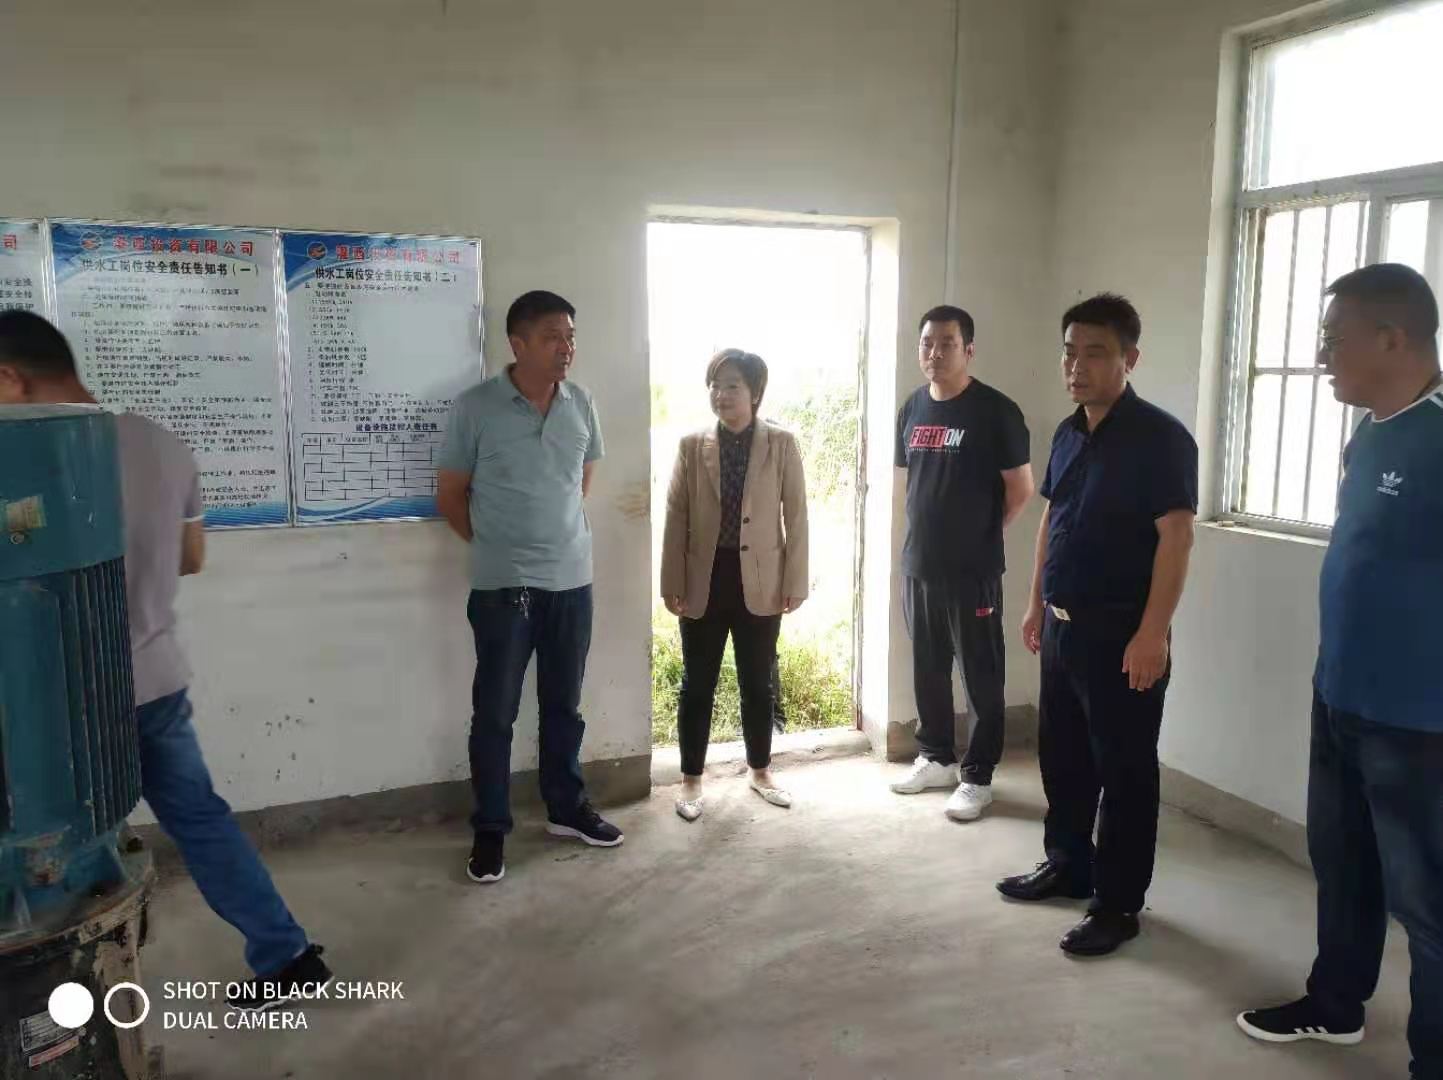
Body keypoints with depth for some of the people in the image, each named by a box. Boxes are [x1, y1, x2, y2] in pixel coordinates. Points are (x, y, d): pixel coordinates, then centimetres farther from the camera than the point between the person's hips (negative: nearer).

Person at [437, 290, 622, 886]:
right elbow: (449, 495, -1)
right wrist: (497, 544, 5)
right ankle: (490, 830, 19)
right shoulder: (474, 407, -10)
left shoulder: (582, 405, 3)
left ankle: (567, 808, 32)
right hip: (503, 586, -4)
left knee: (564, 705, 16)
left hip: (572, 579, 4)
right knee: (494, 713, 5)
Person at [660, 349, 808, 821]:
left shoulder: (782, 444, -2)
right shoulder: (692, 445, 1)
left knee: (758, 683, 13)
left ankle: (760, 772, 31)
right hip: (704, 581, 1)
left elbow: (796, 516, -1)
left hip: (759, 582, 0)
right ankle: (691, 780, 23)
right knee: (697, 685, 8)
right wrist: (671, 584, -2)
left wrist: (795, 583, -4)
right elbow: (676, 517, 1)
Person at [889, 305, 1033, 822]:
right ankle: (936, 758, 31)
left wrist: (983, 533, 3)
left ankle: (977, 777, 16)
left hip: (973, 571, -6)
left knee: (981, 677, 4)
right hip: (918, 566, 6)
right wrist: (928, 531, 15)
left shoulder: (995, 410, -11)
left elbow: (1022, 488, -7)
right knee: (928, 670, 16)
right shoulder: (912, 408, 8)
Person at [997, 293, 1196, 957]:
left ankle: (1119, 903, 17)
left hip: (1121, 634, -8)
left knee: (1124, 770, 4)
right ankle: (1067, 866, 36)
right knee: (1061, 755, 18)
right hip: (1062, 625, 8)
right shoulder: (1068, 433, 10)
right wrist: (1036, 603, 17)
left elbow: (1176, 537, -18)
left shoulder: (1160, 437, -14)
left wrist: (1153, 633, -22)